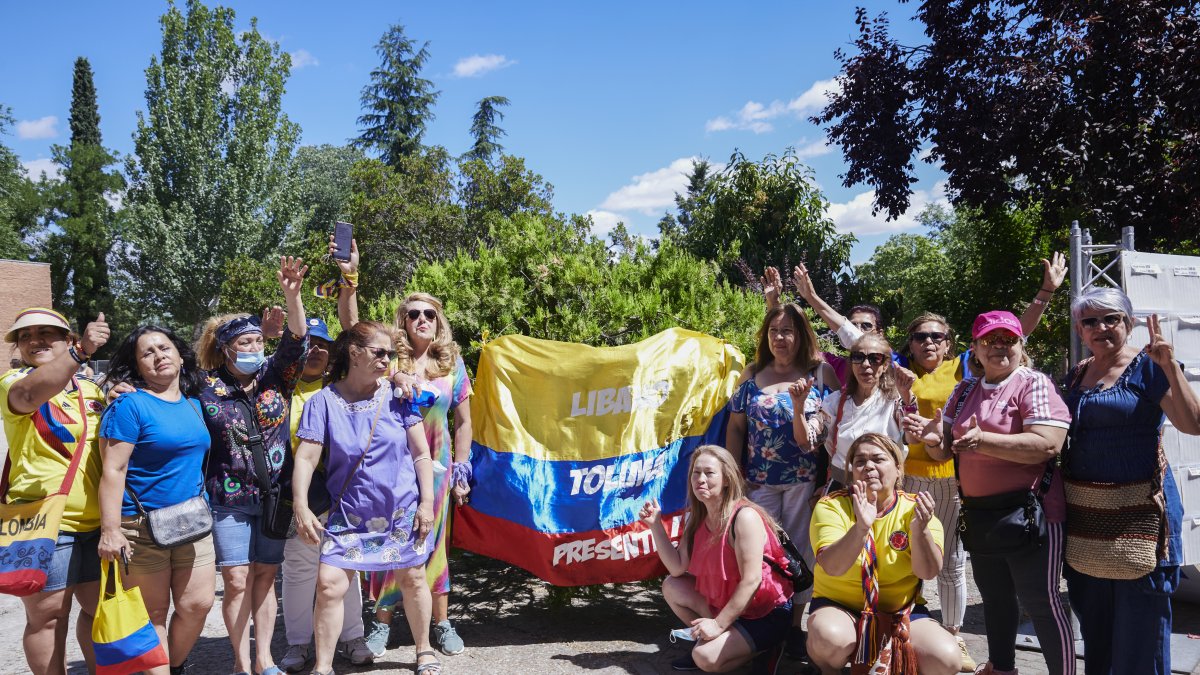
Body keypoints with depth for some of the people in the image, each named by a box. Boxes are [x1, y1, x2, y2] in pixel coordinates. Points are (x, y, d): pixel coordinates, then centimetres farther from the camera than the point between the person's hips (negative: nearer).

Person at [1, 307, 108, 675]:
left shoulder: (91, 389, 13)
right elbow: (30, 394, -32)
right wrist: (81, 351, -46)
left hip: (95, 522, 6)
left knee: (99, 607, 15)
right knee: (48, 615, 1)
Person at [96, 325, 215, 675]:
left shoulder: (194, 405, 10)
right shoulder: (129, 404, -10)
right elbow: (113, 470, -15)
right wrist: (110, 530, -21)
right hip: (143, 528, -6)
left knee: (198, 604, 5)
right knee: (152, 615, 3)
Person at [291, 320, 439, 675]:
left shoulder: (397, 397, -4)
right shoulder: (323, 401, -7)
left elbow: (421, 453, -1)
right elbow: (306, 457, -10)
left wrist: (426, 503, -5)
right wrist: (301, 506, -20)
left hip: (402, 511, 1)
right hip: (349, 514, -1)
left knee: (412, 579, 11)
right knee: (329, 585, -7)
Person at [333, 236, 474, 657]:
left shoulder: (453, 363, 4)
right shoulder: (391, 357, -2)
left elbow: (463, 421, 7)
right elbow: (350, 324, -17)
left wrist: (460, 472, 3)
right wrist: (349, 277, -31)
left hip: (435, 465, 1)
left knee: (433, 543, 9)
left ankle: (442, 624, 21)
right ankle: (382, 623, 21)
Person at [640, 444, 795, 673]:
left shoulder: (744, 517, -24)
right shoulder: (699, 519, 2)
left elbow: (751, 581, -26)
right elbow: (678, 568, -2)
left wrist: (719, 623, -25)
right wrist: (655, 524, -9)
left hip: (766, 614, -8)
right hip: (724, 601, 8)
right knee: (672, 587, -1)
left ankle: (763, 649, 2)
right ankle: (707, 641, 7)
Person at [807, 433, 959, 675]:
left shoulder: (914, 508, -5)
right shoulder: (831, 506, -10)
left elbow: (928, 572, -18)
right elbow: (832, 567, -26)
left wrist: (920, 529, -37)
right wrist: (861, 527, -43)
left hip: (901, 611, 3)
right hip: (839, 606, -2)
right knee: (829, 638, -34)